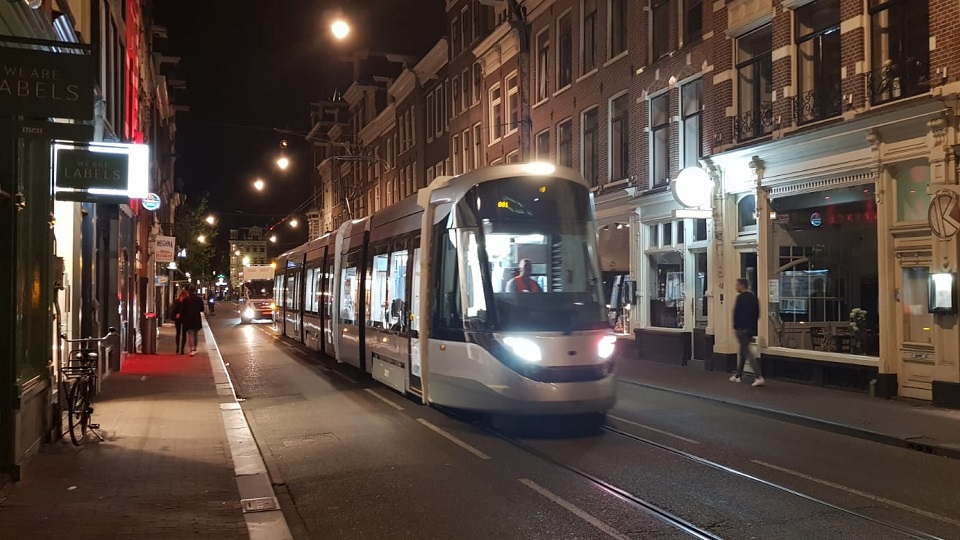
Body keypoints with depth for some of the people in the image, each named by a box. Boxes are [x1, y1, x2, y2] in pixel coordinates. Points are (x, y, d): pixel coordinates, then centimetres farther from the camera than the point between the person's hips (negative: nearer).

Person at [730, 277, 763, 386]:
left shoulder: (741, 297, -12)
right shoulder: (754, 297, 12)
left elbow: (736, 312, -13)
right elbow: (757, 313, 13)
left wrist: (735, 325, -2)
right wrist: (753, 324, 16)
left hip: (742, 328, -8)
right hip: (752, 328, 8)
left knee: (747, 352, -8)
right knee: (743, 351, 18)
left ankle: (758, 377, -18)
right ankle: (738, 375, 25)